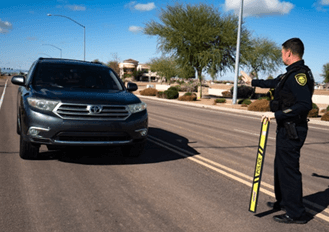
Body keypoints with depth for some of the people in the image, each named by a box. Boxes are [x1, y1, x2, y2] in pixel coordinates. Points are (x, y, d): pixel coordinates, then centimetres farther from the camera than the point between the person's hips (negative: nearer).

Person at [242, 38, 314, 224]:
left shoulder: (299, 74, -20)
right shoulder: (293, 73, 13)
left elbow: (305, 104, -30)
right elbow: (275, 83, 29)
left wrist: (277, 114, -26)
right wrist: (252, 82, 41)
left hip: (292, 130, -11)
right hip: (287, 129, 11)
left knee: (289, 169, -3)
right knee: (281, 166, 21)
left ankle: (296, 214, 8)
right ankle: (283, 202, 37)